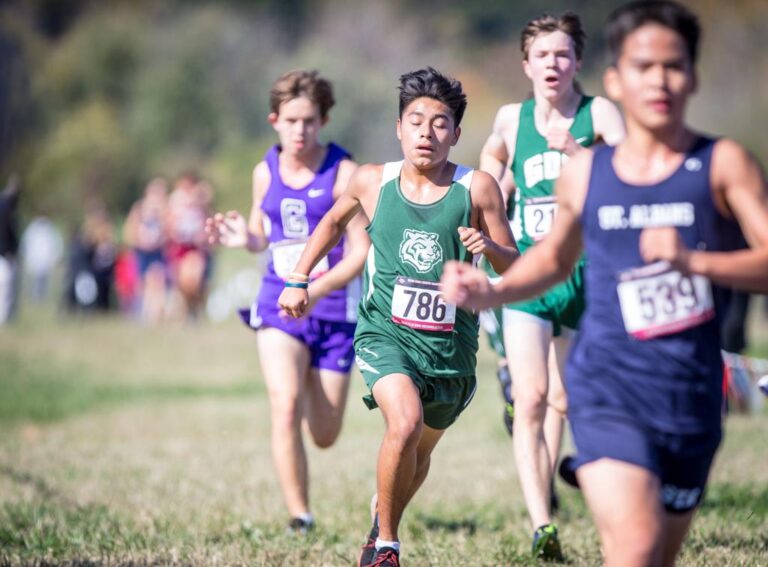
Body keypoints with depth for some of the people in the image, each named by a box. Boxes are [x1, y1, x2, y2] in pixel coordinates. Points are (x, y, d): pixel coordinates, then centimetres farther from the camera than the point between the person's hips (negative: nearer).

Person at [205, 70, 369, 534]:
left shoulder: (343, 172, -9)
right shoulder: (266, 172, 4)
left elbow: (361, 251, -12)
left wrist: (315, 289, -27)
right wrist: (244, 238, -6)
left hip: (333, 307, -2)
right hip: (279, 304, 2)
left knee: (325, 437, 9)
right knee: (286, 407, -21)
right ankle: (300, 518, -10)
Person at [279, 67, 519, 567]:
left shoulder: (477, 188, -8)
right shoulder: (373, 182, -2)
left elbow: (516, 269, -4)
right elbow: (334, 221, 20)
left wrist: (489, 248, -24)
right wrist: (299, 280, 17)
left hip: (450, 344, 2)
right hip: (386, 334, -1)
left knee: (419, 452, 18)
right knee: (405, 424, -27)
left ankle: (384, 513, 52)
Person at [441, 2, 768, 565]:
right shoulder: (585, 173, 7)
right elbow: (554, 258, 25)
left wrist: (692, 260, -24)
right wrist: (490, 292, 8)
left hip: (692, 396, 1)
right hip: (608, 386, -1)